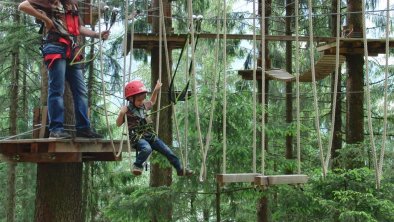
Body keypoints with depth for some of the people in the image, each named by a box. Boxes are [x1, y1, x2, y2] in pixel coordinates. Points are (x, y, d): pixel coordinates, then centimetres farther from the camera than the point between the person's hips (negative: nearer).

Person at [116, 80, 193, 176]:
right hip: (137, 137, -7)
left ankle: (180, 169, 15)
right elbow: (118, 124, -11)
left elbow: (152, 102, 32)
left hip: (149, 135, 7)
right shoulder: (127, 110, -10)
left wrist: (156, 90, 22)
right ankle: (137, 166, -14)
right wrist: (121, 114, -29)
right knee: (147, 149, -38)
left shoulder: (144, 105, 9)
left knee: (166, 150, 3)